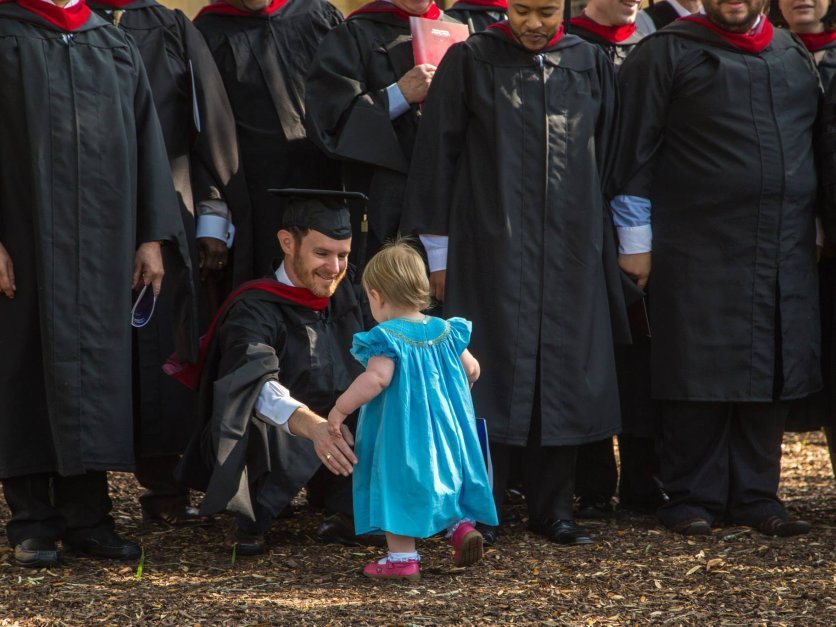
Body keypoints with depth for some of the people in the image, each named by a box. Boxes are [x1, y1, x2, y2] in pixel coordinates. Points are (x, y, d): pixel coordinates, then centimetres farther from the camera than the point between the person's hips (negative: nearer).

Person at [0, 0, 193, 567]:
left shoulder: (117, 47, 12)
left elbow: (147, 142, 12)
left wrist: (152, 237, 4)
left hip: (104, 239, 4)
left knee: (96, 365, 3)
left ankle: (87, 515, 9)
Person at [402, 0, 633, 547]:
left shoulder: (592, 65, 7)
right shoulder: (470, 62, -1)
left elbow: (609, 159, 12)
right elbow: (436, 157, 0)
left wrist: (610, 246, 9)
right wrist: (437, 252, -2)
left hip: (572, 252, 3)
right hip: (493, 250, -3)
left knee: (565, 374, 4)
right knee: (494, 371, -3)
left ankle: (553, 507, 12)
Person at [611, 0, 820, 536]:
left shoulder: (795, 57, 13)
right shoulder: (667, 53, -2)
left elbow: (815, 144, 21)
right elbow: (634, 149, -3)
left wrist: (815, 229, 17)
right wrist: (636, 242, -5)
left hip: (787, 252, 5)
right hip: (700, 252, -4)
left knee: (774, 373, 5)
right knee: (702, 374, -1)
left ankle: (755, 493, 14)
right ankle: (694, 498, 9)